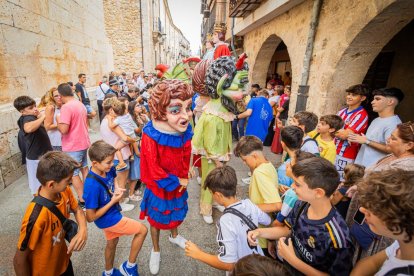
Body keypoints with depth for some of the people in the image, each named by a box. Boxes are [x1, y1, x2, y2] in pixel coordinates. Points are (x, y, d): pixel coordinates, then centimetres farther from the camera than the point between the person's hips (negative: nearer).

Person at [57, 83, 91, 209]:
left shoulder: (66, 107, -21)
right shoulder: (81, 104, 7)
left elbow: (64, 130, -26)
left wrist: (58, 120, -9)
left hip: (73, 146, -9)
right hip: (83, 142, 9)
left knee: (73, 174, 3)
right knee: (84, 168, 22)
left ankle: (82, 200, 10)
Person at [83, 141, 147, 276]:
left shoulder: (108, 169, -15)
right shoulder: (92, 186, -35)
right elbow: (91, 217, -25)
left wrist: (117, 188, -8)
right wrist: (113, 201, -25)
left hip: (111, 214, 7)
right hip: (108, 219, -7)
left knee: (112, 242, 29)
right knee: (142, 230, 1)